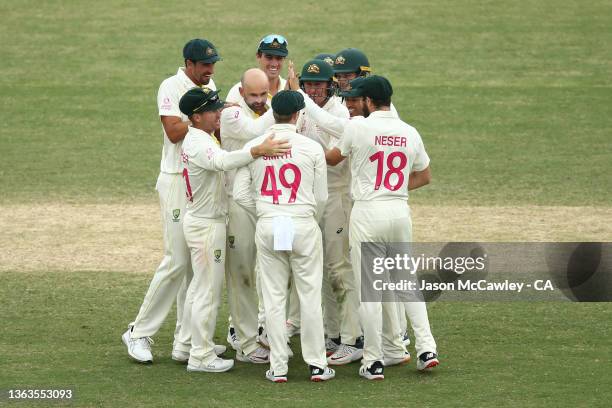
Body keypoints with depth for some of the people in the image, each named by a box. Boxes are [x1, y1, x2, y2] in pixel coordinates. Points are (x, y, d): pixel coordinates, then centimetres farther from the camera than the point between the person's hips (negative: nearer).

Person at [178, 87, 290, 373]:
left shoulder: (202, 138, 10)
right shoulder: (198, 143, -24)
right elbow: (222, 161, -43)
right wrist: (259, 151, -55)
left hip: (199, 220, 11)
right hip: (206, 225, -11)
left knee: (199, 286, 20)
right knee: (209, 290, -5)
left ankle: (195, 344, 32)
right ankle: (201, 357, 0)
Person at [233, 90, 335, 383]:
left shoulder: (252, 147, 2)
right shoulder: (312, 147, -3)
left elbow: (241, 194, 1)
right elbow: (321, 197, 2)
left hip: (267, 227, 2)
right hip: (303, 226, -2)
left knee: (273, 298, 7)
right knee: (310, 295, 6)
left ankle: (278, 367, 7)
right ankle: (316, 364, 9)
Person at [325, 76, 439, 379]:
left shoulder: (358, 127, -7)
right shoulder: (410, 133, 6)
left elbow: (333, 158, 10)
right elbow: (424, 177, 17)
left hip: (367, 212, -5)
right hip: (401, 210, 5)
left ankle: (374, 361, 1)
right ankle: (426, 348, 9)